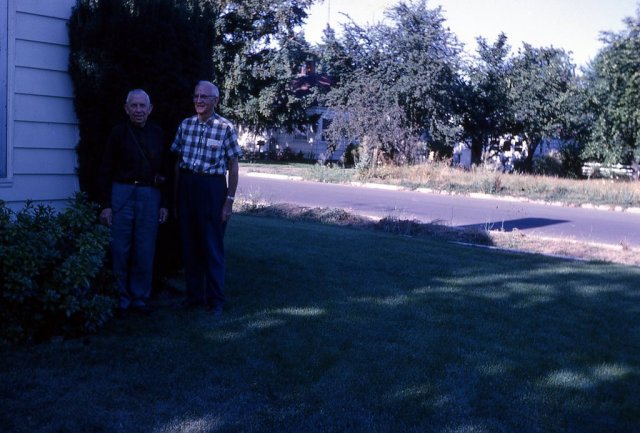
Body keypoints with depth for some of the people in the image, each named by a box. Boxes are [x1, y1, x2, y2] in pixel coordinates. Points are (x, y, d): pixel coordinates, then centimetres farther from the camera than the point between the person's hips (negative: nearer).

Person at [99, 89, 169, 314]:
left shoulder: (157, 134, 10)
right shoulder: (118, 132, 2)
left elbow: (164, 171, 12)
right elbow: (105, 171, 1)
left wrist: (164, 203, 7)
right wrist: (106, 205, -5)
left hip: (150, 196, 2)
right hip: (122, 194, -2)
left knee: (145, 251, 5)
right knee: (120, 250, 2)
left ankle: (140, 297, 18)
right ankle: (122, 297, 15)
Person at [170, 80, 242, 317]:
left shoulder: (225, 127, -4)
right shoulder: (185, 125, 8)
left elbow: (233, 167, -2)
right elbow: (178, 160, 13)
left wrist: (229, 200, -7)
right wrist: (176, 195, 9)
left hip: (212, 188, -4)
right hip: (186, 185, 4)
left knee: (212, 246, 0)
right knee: (189, 244, 10)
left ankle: (216, 300, 10)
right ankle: (194, 294, 22)